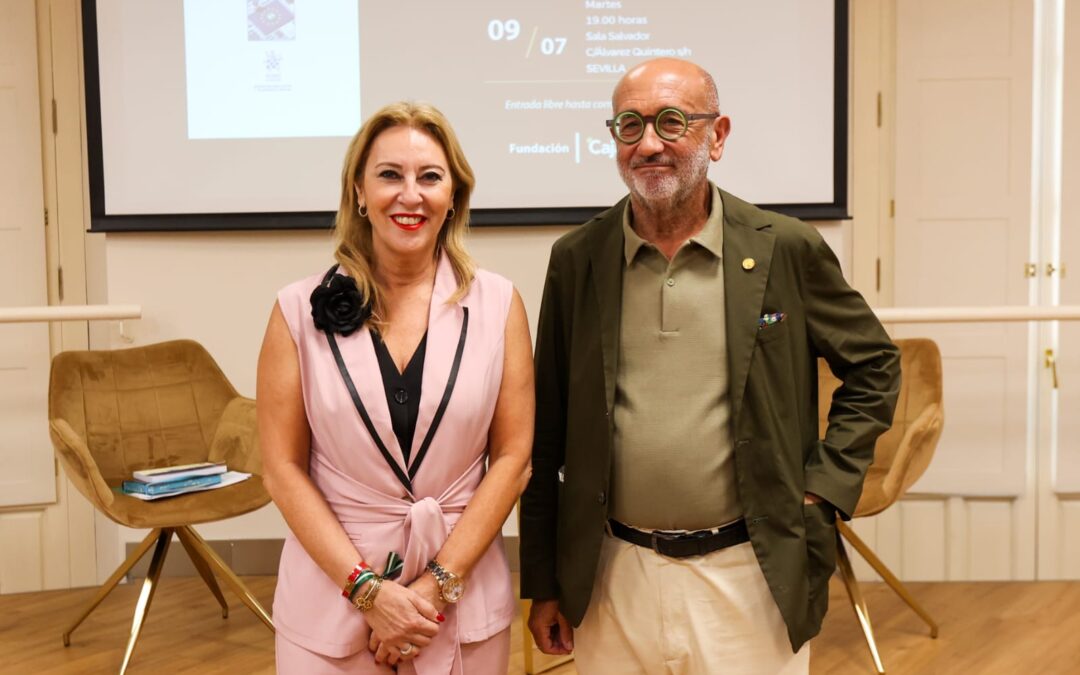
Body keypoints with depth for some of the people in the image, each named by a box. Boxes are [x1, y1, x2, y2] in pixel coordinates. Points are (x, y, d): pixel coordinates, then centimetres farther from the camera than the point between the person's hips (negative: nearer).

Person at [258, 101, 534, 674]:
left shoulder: (497, 305, -3)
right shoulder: (302, 310, -5)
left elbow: (512, 456, -3)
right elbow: (284, 467, -4)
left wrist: (437, 584, -10)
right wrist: (367, 588, -11)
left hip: (462, 594, 1)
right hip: (333, 593, 0)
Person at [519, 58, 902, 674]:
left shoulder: (785, 249, -4)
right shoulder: (577, 260, 0)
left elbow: (875, 366, 9)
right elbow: (547, 435, 5)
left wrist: (825, 486, 0)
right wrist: (542, 583, 6)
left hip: (749, 576, -1)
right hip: (614, 578, 2)